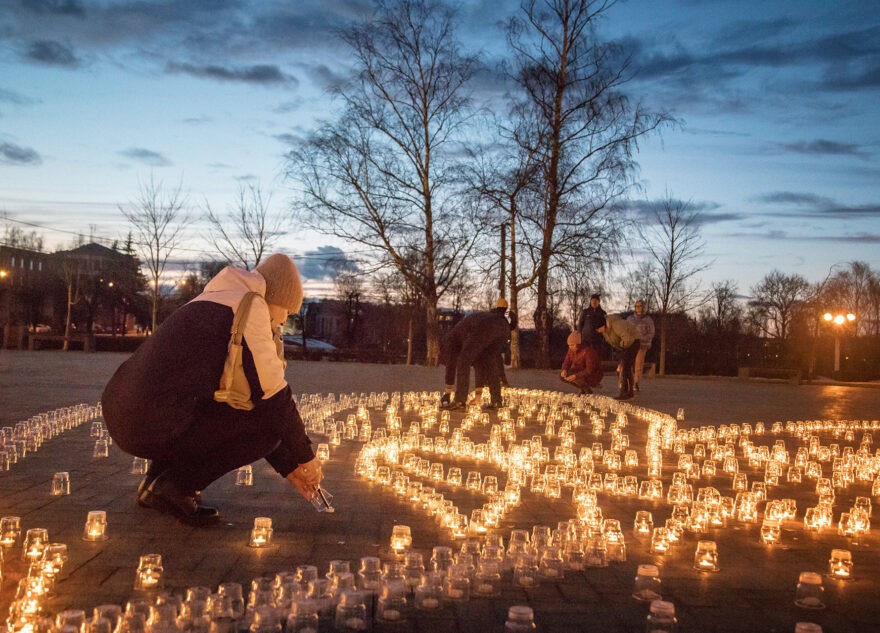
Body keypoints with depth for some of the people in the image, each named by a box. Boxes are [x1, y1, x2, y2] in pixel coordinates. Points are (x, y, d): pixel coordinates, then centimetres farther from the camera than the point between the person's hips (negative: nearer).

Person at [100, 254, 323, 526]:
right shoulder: (251, 305, -2)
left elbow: (251, 389, 27)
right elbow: (273, 391, -6)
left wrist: (288, 466, 27)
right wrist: (306, 456, 8)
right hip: (157, 425, -9)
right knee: (269, 424, 2)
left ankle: (156, 480, 17)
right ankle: (173, 487, -1)